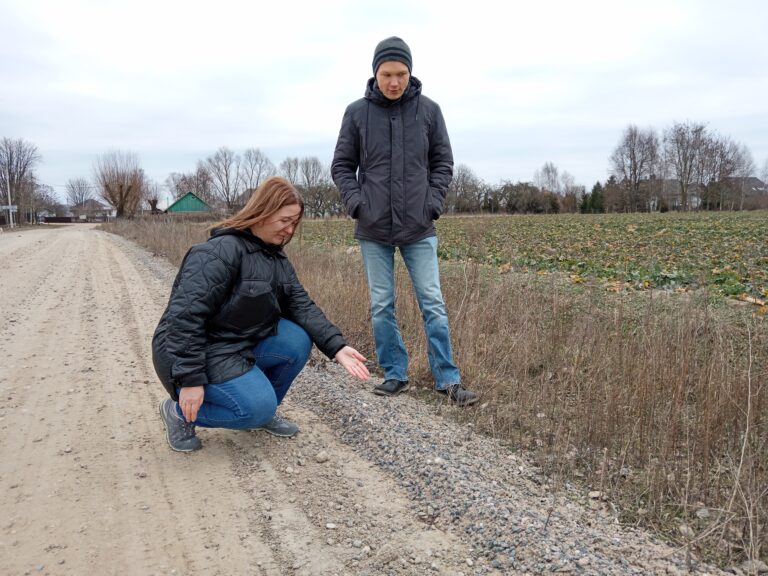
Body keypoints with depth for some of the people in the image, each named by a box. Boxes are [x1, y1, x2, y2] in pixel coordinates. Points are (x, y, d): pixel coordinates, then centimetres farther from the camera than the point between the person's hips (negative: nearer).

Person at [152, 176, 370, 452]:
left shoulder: (276, 257, 4)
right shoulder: (219, 252, -23)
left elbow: (301, 305, -3)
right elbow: (186, 316, -28)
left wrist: (337, 347, -17)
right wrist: (191, 380, -29)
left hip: (241, 343, 8)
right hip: (191, 350, -8)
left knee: (298, 341, -11)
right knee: (257, 407, -21)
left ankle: (264, 411, 10)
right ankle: (180, 411, 2)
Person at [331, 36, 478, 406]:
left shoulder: (429, 110, 1)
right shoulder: (357, 112, 0)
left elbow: (443, 163, 7)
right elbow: (342, 166, 5)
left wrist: (433, 203, -5)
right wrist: (357, 204, -7)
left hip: (419, 228, 0)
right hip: (374, 229, 0)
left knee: (433, 304, 1)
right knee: (381, 306, 5)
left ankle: (448, 379, 9)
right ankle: (395, 374, 19)